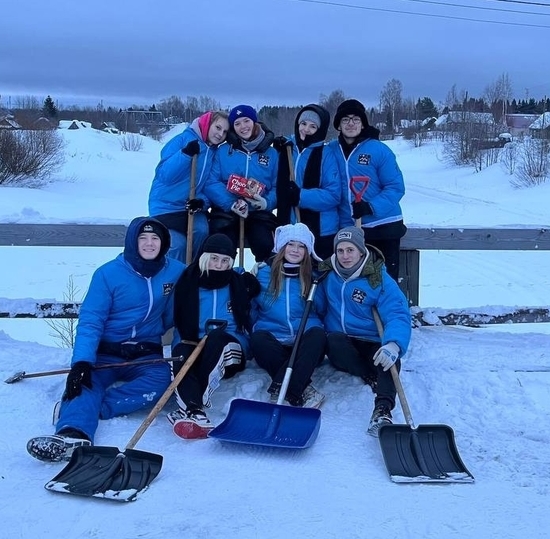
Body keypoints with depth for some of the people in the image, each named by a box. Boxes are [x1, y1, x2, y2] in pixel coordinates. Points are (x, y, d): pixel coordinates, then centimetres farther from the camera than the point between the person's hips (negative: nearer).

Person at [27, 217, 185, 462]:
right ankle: (73, 435, -60)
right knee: (86, 380, -32)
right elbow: (90, 322, -15)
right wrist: (82, 361, -29)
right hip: (105, 352, -1)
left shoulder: (175, 272, -1)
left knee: (160, 379, -32)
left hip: (145, 355, 1)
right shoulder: (108, 274, -8)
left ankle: (76, 410, -36)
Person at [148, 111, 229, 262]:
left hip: (192, 207, 4)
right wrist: (186, 153, -30)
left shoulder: (215, 153, 6)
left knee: (201, 231, -23)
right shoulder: (183, 140, -11)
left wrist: (202, 201, -14)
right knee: (177, 244, -19)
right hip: (167, 205, -4)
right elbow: (165, 175, -18)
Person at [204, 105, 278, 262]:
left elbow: (278, 186, 5)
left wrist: (267, 202, -16)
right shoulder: (223, 151, 7)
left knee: (265, 246, -25)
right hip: (226, 211, 0)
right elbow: (211, 183, -4)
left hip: (259, 213, 0)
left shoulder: (271, 153, 10)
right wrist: (231, 203, -19)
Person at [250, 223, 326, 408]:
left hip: (304, 346, 1)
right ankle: (302, 389, -35)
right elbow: (251, 307, 11)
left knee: (318, 334, -33)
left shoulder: (313, 276, 11)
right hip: (273, 340, 0)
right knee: (257, 339, -33)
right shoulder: (263, 272, 8)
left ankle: (280, 389, -39)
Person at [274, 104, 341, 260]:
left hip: (320, 232, -4)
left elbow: (333, 195, -11)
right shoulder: (286, 149, 8)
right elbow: (279, 186, 15)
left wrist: (301, 196, -20)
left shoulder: (326, 155, -6)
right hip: (288, 230, 5)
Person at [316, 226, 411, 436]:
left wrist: (393, 344, -40)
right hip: (341, 342, 2)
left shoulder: (379, 280, -9)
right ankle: (373, 378, -23)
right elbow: (316, 308, 9)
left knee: (389, 358, -34)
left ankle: (383, 409, -50)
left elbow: (398, 315, -20)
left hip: (372, 343, -2)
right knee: (334, 341, -34)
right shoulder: (328, 275, 3)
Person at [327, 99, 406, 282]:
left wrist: (371, 207, -22)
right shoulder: (331, 150, 5)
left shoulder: (379, 150, -7)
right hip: (347, 230, 3)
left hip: (383, 227, -3)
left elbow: (395, 187, -9)